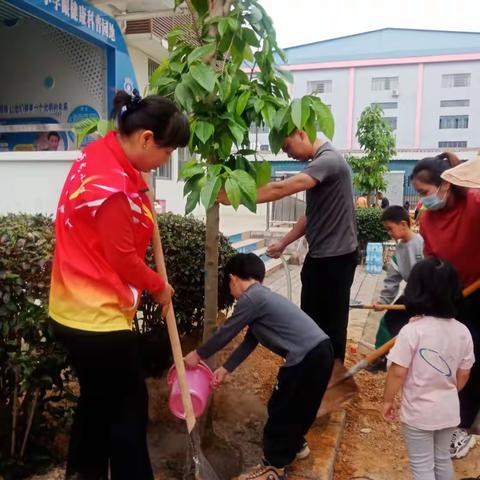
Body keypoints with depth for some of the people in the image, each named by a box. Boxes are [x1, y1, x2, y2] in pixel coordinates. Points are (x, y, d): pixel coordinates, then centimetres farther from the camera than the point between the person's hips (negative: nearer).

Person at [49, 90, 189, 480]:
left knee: (97, 399, 25)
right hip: (98, 315, -10)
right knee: (129, 408, 8)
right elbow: (123, 259, -18)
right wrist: (159, 286, -3)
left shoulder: (103, 151, 2)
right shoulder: (112, 187, -27)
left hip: (78, 308, 10)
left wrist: (140, 198, 6)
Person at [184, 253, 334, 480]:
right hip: (320, 351, 9)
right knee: (298, 406, 27)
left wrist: (198, 354, 12)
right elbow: (250, 341, 21)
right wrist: (225, 369, 24)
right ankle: (295, 444, 48)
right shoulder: (263, 296, 20)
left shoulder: (251, 298, -10)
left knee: (279, 410, 7)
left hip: (306, 358, -9)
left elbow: (225, 333, -2)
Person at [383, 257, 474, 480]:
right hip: (449, 410, 5)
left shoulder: (412, 330, -24)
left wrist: (388, 400, -4)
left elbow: (398, 372, -20)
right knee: (443, 459, 26)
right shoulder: (463, 332, -8)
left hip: (418, 413, -5)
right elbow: (463, 374, 2)